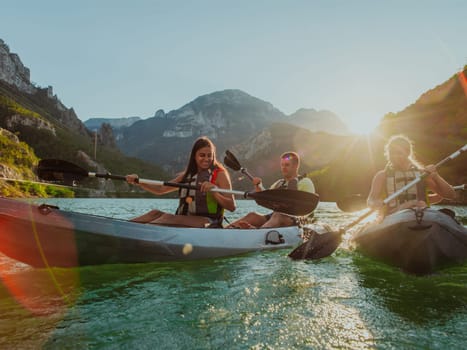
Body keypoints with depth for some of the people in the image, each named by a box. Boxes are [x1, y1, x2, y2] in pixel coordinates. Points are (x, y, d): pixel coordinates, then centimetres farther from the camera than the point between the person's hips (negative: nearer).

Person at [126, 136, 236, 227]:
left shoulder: (219, 174, 1)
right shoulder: (188, 175, 18)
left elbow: (232, 207, -7)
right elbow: (161, 189, 17)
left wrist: (213, 192, -23)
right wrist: (138, 182, 3)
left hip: (208, 224, -6)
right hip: (184, 221, 6)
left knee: (168, 217, -28)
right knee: (156, 213, -18)